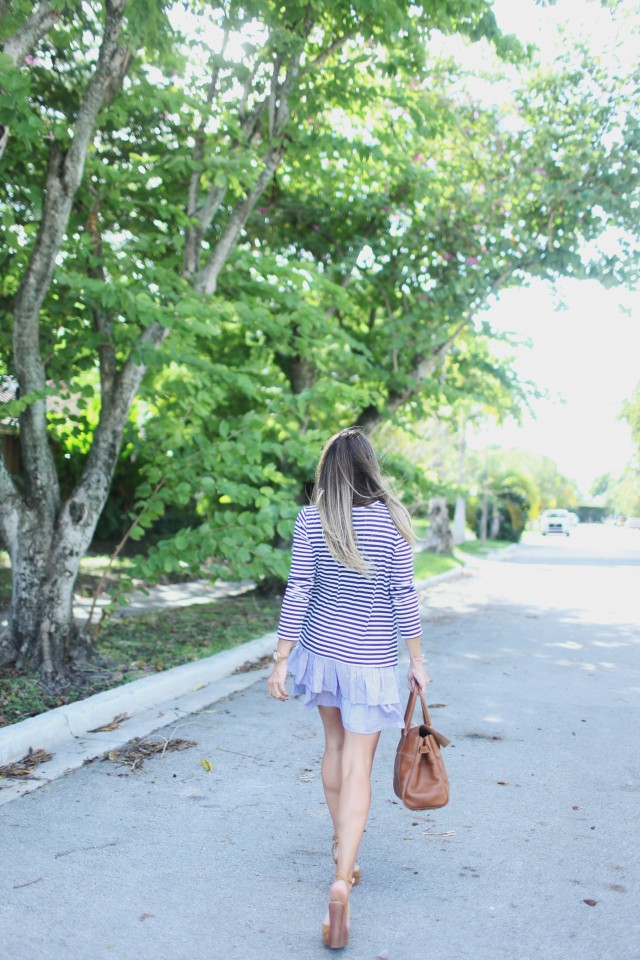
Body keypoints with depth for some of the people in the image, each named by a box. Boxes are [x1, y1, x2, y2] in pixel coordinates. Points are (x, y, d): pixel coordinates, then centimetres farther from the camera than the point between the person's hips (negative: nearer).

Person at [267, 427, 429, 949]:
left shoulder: (311, 520, -8)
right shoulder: (391, 519, -10)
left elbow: (297, 593, -7)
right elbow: (404, 596, -7)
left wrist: (281, 659, -1)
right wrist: (417, 660, 2)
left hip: (322, 648, 3)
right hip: (372, 658, -2)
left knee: (336, 745, 22)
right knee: (358, 767, 1)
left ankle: (342, 848, 38)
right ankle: (342, 879, -10)